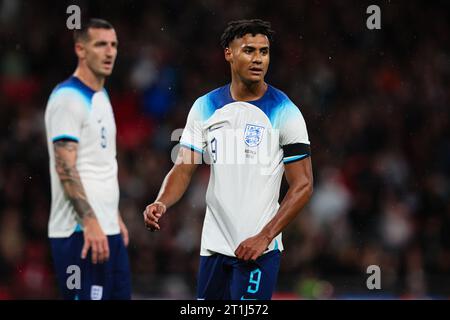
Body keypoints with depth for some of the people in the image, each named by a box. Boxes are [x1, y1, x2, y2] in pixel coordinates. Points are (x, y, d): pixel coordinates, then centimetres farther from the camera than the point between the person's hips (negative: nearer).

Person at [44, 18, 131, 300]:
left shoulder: (102, 97, 17)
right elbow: (65, 167, -19)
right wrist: (90, 223, -24)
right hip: (81, 234, -9)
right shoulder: (68, 98, -12)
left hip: (108, 230, 9)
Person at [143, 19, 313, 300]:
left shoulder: (285, 112, -6)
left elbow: (303, 186, -7)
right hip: (213, 245, 4)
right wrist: (161, 204, -14)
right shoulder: (205, 107, 6)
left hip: (258, 249, -4)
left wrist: (264, 237, -15)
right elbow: (184, 169, 7)